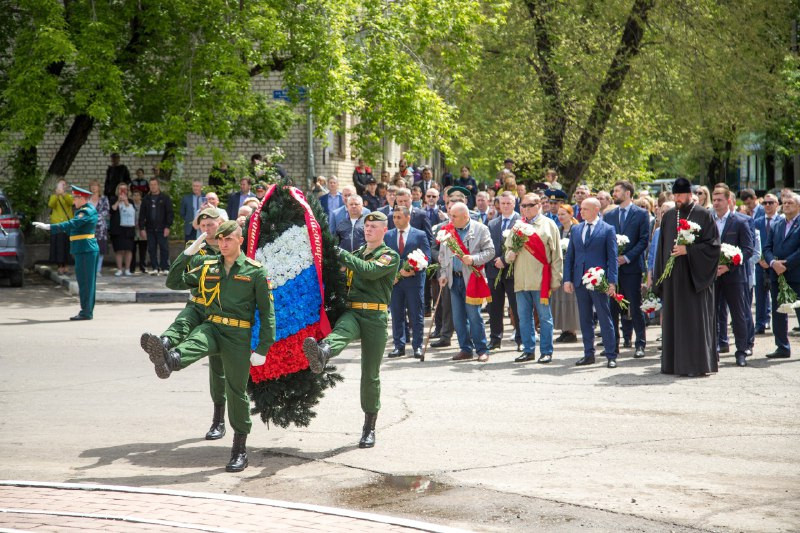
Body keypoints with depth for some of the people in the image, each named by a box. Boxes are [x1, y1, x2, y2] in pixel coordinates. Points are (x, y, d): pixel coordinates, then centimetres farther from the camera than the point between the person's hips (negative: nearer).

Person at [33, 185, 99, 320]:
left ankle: (86, 312, -6)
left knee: (85, 282, -7)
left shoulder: (87, 211, -16)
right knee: (86, 282, 12)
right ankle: (87, 311, 17)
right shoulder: (83, 210, 17)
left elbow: (71, 224, -27)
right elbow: (74, 228, 26)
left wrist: (48, 227, -31)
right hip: (84, 250, 10)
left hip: (86, 251, -10)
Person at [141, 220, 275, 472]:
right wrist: (188, 253, 7)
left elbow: (267, 311, 1)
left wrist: (262, 348, -5)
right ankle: (169, 359, -69)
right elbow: (174, 283, 17)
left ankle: (240, 450, 13)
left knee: (236, 391, 3)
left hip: (238, 335, -2)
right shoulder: (207, 266, 12)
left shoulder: (255, 271, 1)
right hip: (211, 327, 2)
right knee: (193, 344, -33)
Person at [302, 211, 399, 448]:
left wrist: (341, 253, -15)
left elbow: (370, 271, -15)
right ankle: (321, 353, -71)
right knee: (341, 331, -35)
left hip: (375, 317, -3)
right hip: (351, 312, 3)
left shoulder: (390, 256, 5)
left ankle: (369, 428, 11)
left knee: (370, 375, 0)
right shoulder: (355, 255, 24)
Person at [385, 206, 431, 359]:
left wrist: (412, 270, -15)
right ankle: (399, 346, 10)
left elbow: (426, 257, -2)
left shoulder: (420, 235, 2)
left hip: (414, 279, -2)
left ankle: (417, 346, 6)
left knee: (416, 315, 1)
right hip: (394, 280, 3)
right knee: (396, 315, 4)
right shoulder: (388, 235, 10)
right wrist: (398, 272, -7)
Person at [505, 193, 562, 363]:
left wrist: (556, 279, -5)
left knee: (544, 317, -1)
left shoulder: (548, 225, 2)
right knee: (524, 317, 7)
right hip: (521, 279, 5)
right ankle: (528, 350, 15)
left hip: (541, 279, -5)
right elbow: (508, 248, 24)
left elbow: (556, 255, 0)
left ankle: (547, 352, 5)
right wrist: (509, 255, -1)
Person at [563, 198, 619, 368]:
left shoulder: (607, 230, -1)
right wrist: (567, 279, 4)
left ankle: (611, 356, 2)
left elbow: (612, 258, -3)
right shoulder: (576, 230, 13)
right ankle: (588, 354, 16)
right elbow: (569, 256, 13)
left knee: (605, 319, -2)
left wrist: (612, 282, -11)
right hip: (579, 281, 5)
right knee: (585, 320, 9)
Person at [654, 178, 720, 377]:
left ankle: (698, 364, -2)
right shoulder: (668, 217, 12)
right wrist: (660, 274, 11)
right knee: (673, 320, 5)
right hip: (673, 277, 5)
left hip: (695, 276, -5)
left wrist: (688, 250, -17)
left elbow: (713, 244, -7)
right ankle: (674, 362, 11)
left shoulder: (703, 215, -2)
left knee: (696, 320, -5)